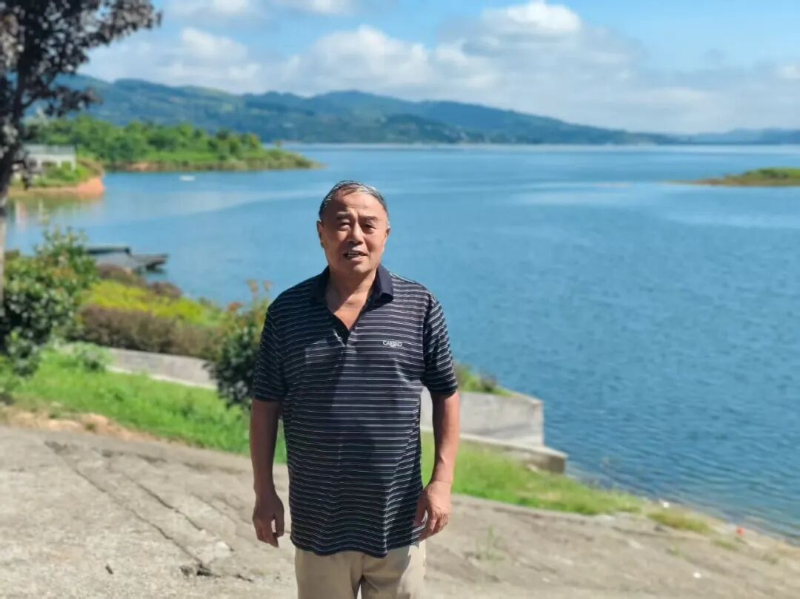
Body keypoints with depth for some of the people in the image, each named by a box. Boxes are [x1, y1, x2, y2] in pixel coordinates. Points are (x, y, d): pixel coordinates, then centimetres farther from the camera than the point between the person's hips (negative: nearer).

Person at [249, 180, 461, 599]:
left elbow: (446, 395, 1)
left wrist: (442, 481, -6)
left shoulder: (420, 307, -4)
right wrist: (264, 492, 1)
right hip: (319, 525, 1)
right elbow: (266, 406, 2)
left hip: (398, 523, 0)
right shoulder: (287, 311, -2)